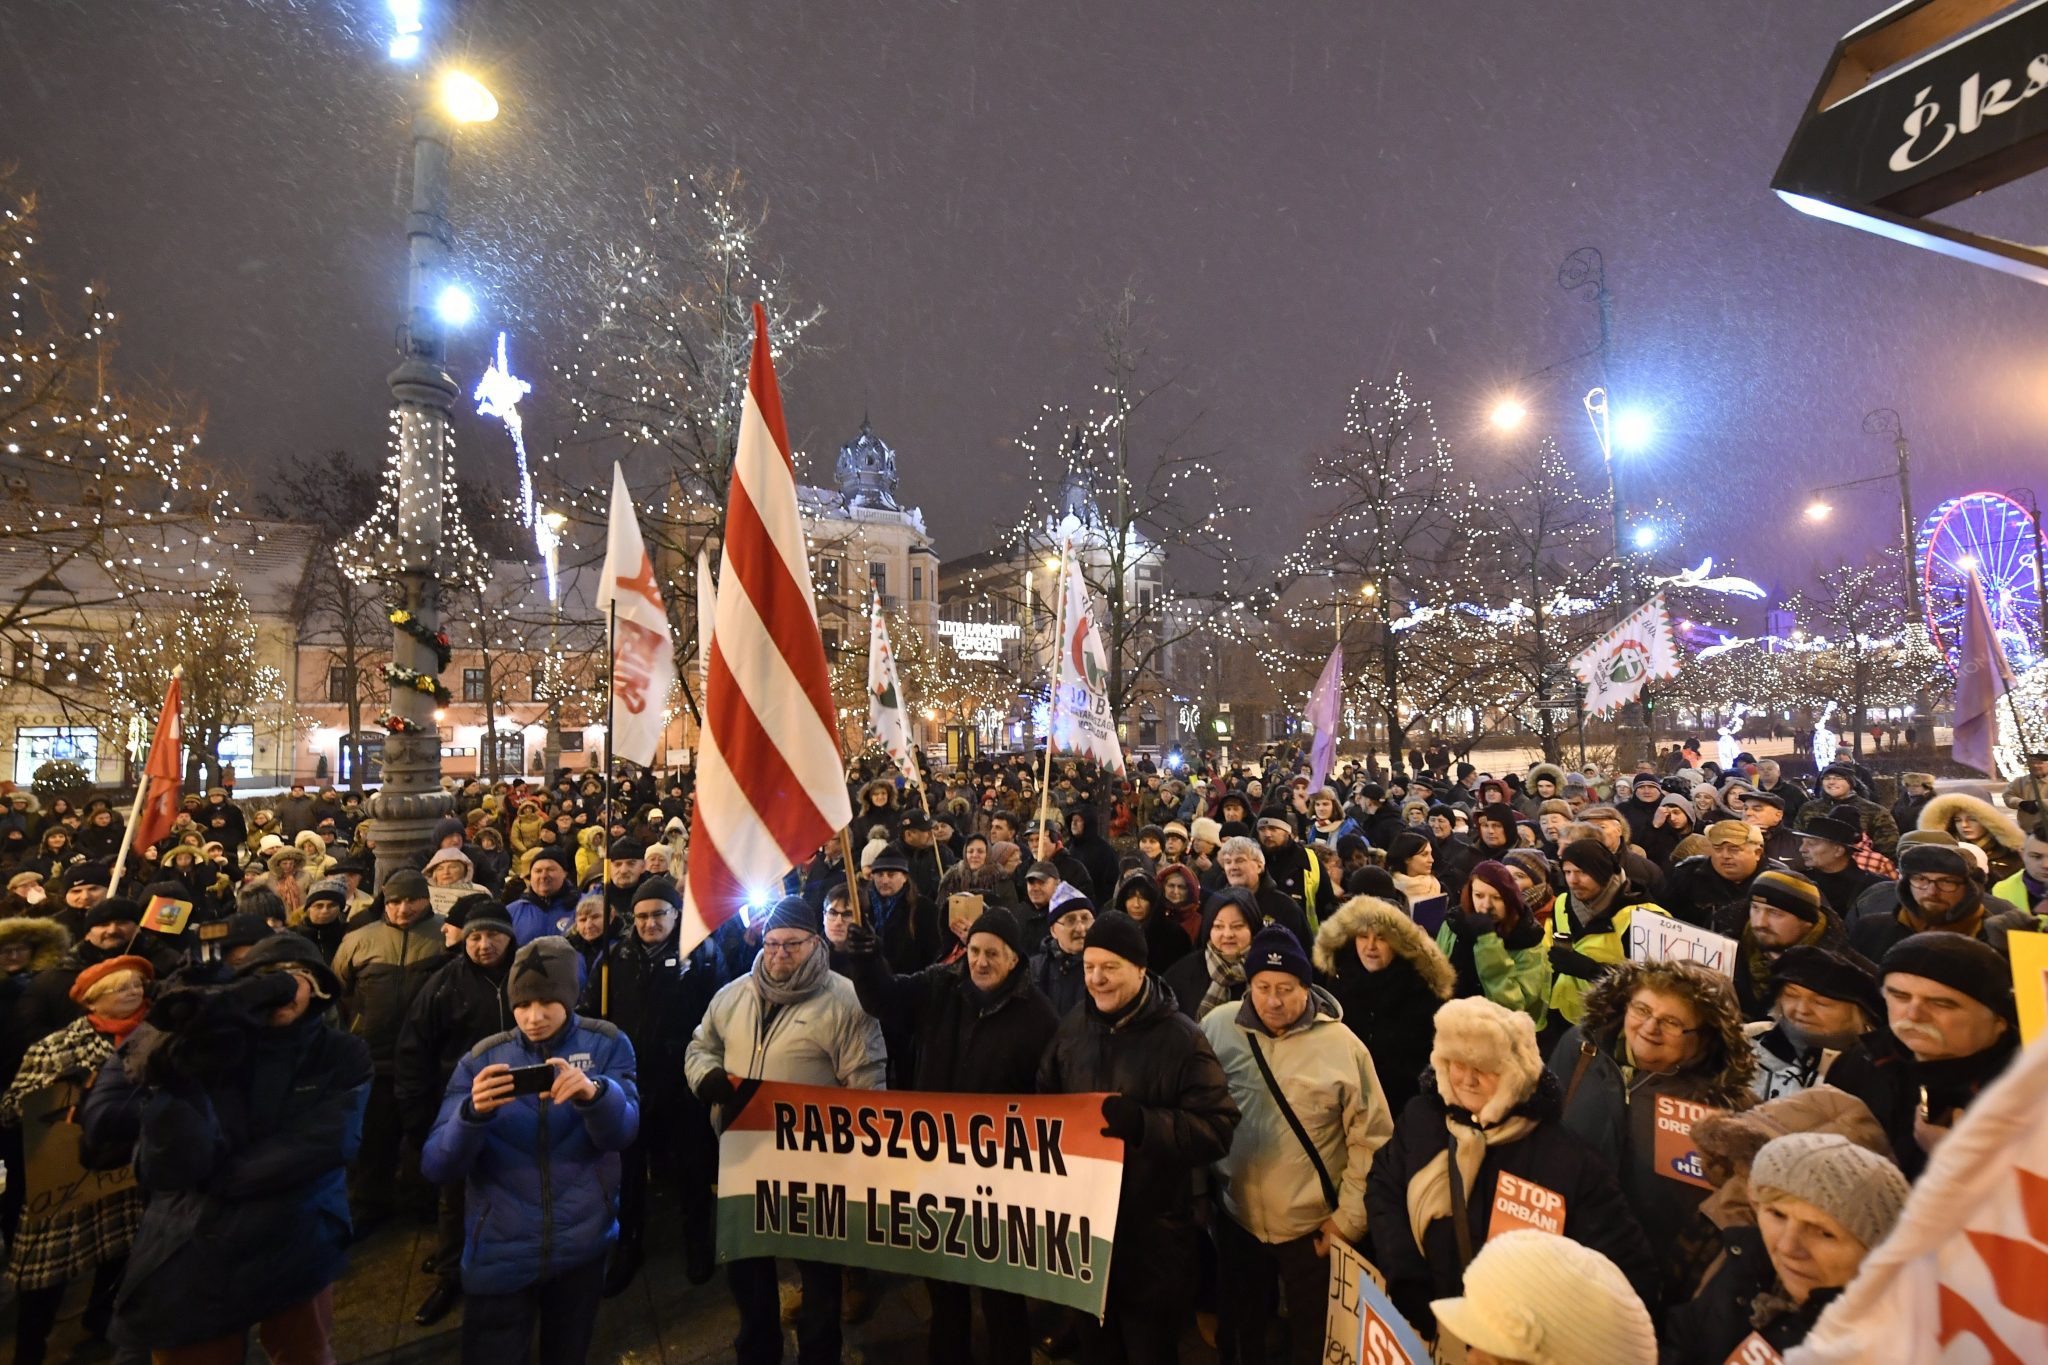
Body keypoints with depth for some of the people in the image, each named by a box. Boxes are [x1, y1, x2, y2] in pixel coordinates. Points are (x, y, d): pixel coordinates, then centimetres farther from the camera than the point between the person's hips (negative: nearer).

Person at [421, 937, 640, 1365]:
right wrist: (473, 1112, -31)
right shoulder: (482, 1059, -6)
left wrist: (594, 1092, -39)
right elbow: (436, 1167, -11)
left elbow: (621, 1133, -18)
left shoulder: (607, 1045, -7)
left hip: (581, 1244, 0)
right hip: (500, 1250, 0)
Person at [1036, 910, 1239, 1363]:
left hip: (1153, 1233, -5)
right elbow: (1044, 1100, 13)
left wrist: (1142, 1122, -34)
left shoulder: (1181, 1037, -17)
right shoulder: (1073, 1027, 0)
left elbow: (1218, 1128, -22)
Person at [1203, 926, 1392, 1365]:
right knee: (1238, 1329, 23)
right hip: (1236, 1218, 1)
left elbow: (1372, 1139, -6)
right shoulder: (1217, 1027, -11)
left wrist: (1348, 1218, -5)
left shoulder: (1342, 1044, -15)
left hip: (1313, 1225, -1)